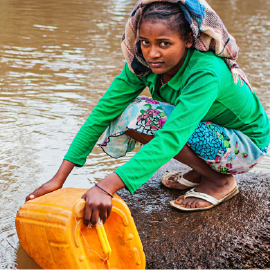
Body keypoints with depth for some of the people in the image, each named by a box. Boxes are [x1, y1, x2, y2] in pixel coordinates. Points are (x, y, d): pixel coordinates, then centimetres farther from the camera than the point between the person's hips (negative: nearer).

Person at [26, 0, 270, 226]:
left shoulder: (206, 73, -35)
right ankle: (202, 170, 4)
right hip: (208, 129, 7)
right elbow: (103, 111, -17)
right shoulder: (143, 63, -15)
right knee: (118, 123, -12)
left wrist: (107, 187, -54)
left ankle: (220, 180, -9)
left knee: (139, 115, -27)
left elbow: (171, 138, -46)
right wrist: (59, 178, -23)